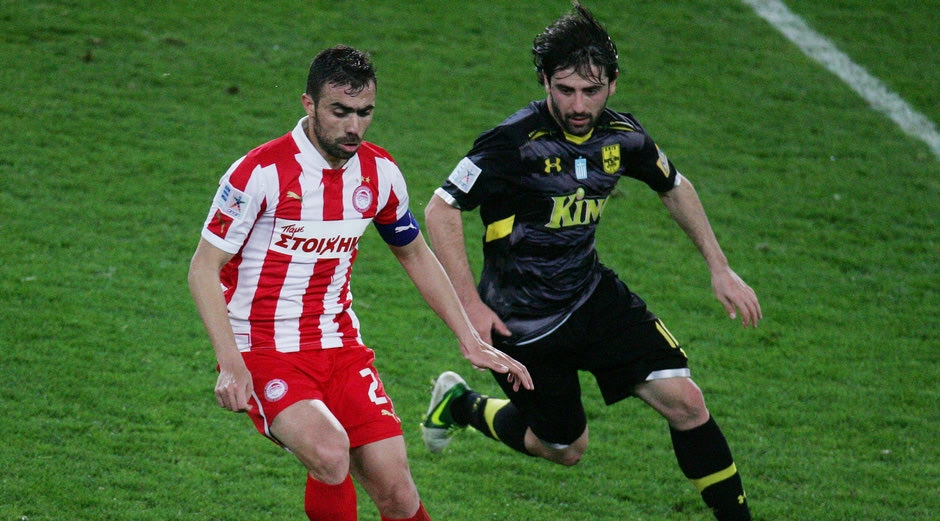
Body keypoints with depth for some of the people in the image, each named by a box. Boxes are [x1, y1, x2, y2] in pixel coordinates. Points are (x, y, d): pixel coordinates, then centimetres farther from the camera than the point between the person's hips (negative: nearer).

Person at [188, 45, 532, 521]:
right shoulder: (261, 171, -15)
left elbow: (415, 255, 19)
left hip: (339, 348, 5)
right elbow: (203, 268, -11)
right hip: (264, 352, -5)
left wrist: (470, 342, 16)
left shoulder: (380, 173, 2)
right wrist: (230, 364, -22)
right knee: (331, 454, -32)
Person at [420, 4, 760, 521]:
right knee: (565, 448, 9)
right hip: (521, 319, -5)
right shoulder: (516, 142, -24)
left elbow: (675, 188, 15)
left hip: (593, 296, 5)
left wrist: (720, 268, 11)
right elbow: (440, 210, -21)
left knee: (684, 401, -8)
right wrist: (470, 304, -24)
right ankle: (460, 404, 35)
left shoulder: (621, 136, -5)